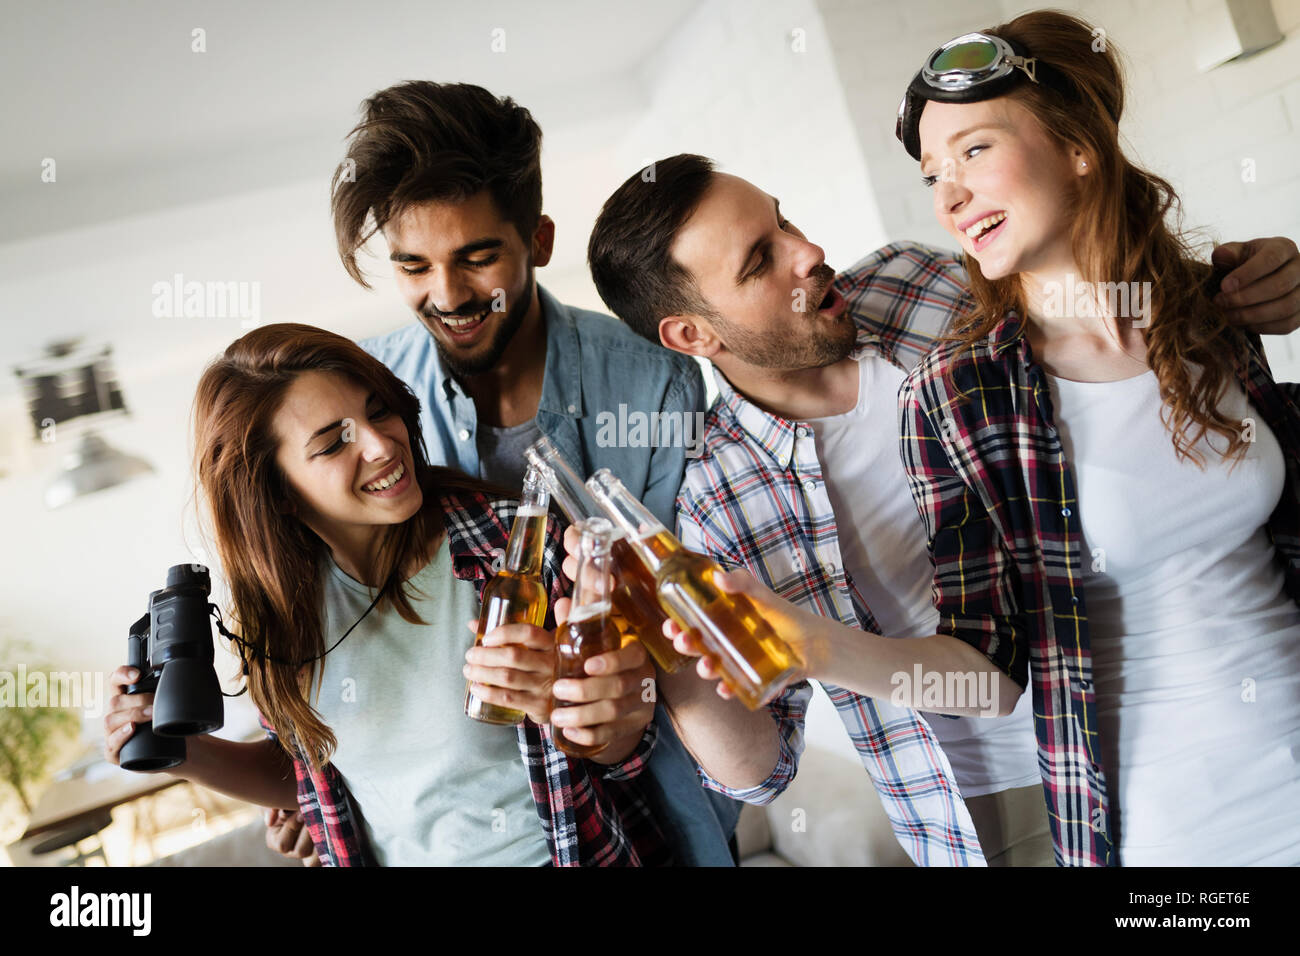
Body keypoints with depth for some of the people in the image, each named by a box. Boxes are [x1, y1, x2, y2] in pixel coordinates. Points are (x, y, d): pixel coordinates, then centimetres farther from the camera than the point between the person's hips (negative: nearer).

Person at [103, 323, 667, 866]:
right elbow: (306, 769, 11)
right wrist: (189, 755, -4)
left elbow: (625, 757, -8)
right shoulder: (283, 605, -4)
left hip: (560, 854, -2)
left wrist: (559, 701, -28)